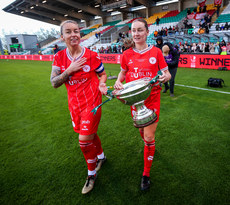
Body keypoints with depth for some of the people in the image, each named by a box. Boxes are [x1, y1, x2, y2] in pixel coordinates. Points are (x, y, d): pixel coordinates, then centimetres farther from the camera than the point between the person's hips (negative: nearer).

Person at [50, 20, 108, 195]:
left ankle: (91, 174, 22)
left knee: (84, 140, -5)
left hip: (91, 103, -4)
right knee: (89, 134, 19)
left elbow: (102, 74, 5)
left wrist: (102, 84, -16)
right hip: (74, 104, 5)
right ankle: (101, 156, 48)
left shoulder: (91, 55, -8)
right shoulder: (59, 57, 0)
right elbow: (54, 83, -5)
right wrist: (69, 70, -19)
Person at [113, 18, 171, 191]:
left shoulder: (156, 52, -5)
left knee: (149, 137, -3)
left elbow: (167, 74, 1)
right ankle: (149, 146, 57)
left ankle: (146, 174, 18)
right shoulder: (127, 54, 2)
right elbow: (123, 72, 15)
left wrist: (165, 77, -23)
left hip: (152, 98, -3)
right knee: (140, 129, 21)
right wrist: (118, 81, -6)